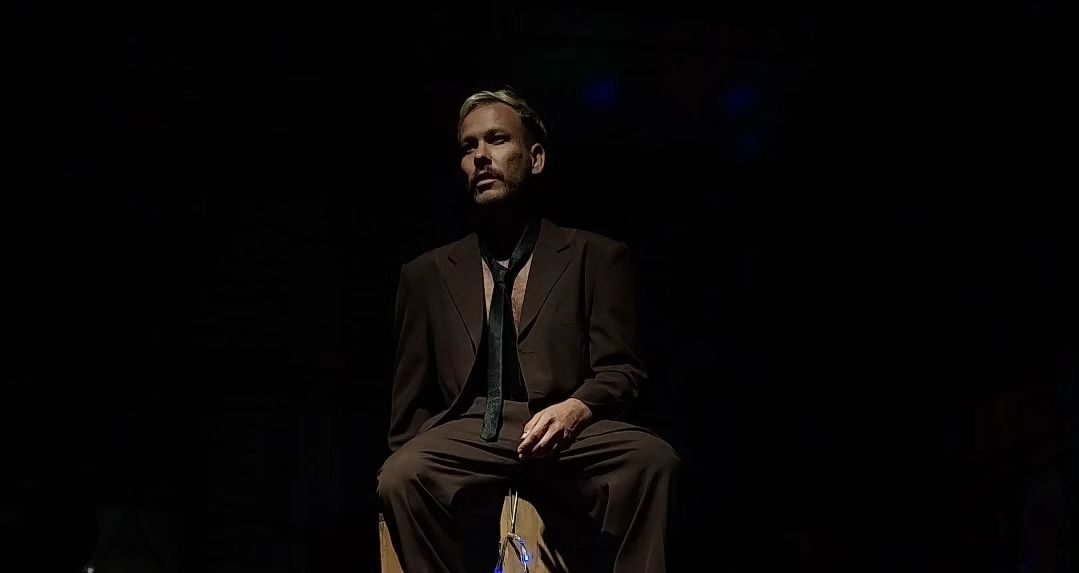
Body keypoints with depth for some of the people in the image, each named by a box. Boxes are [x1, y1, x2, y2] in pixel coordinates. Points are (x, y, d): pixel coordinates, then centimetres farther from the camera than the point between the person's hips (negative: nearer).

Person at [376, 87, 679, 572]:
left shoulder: (598, 257, 17)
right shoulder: (426, 275, 23)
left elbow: (620, 371, 6)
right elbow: (411, 399, 22)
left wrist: (577, 408, -17)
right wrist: (414, 474, 3)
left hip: (570, 438, -1)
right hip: (467, 437, 1)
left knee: (652, 458, -34)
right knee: (401, 476, -34)